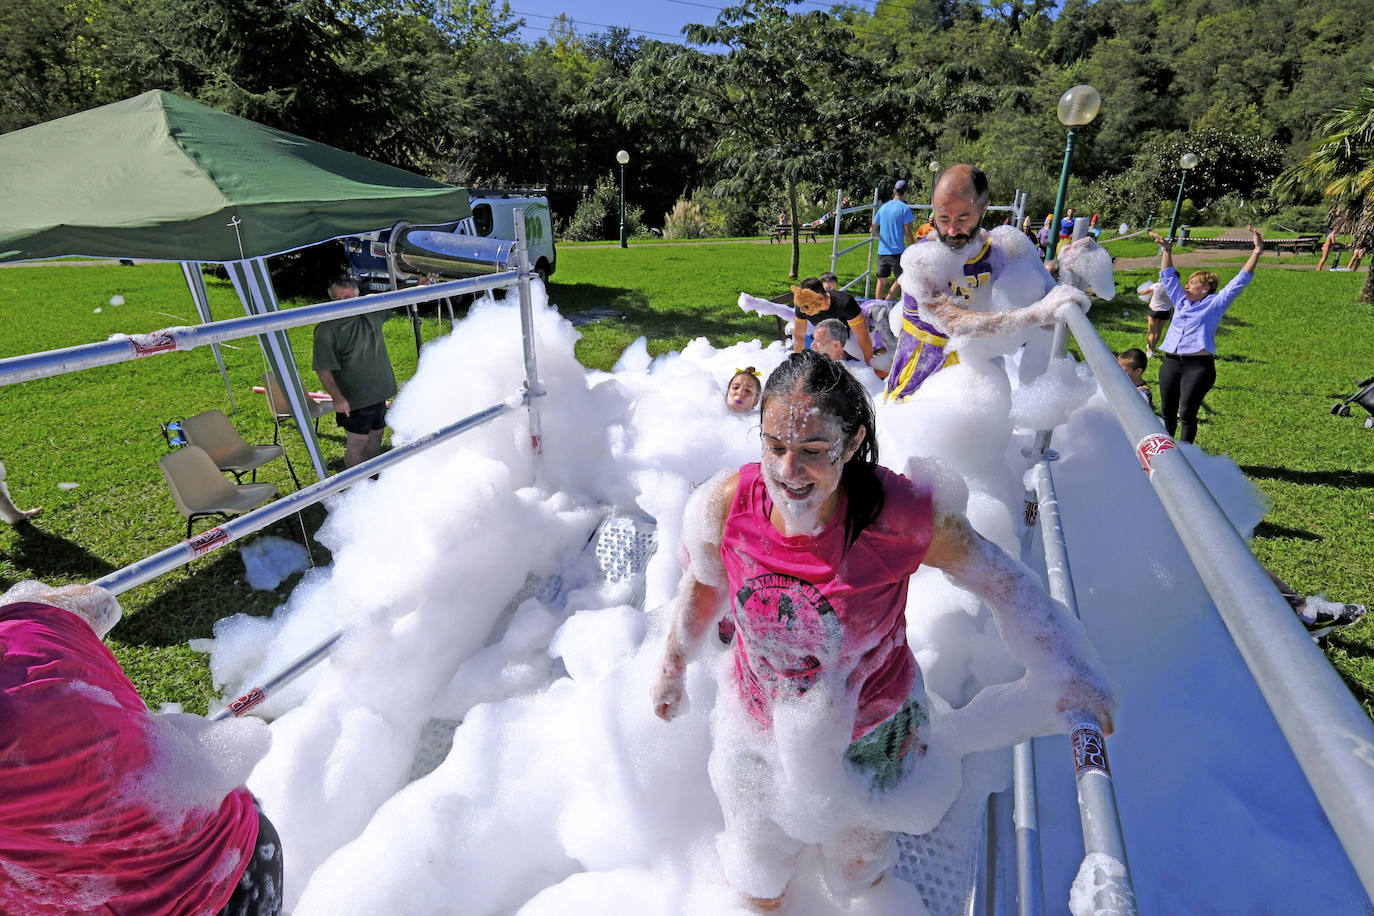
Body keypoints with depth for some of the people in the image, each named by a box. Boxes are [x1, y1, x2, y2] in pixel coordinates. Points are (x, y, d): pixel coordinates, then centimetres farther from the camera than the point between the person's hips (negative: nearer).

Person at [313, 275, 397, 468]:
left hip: (379, 394, 7)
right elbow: (323, 369, -18)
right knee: (357, 443, 0)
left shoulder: (371, 313, 1)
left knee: (376, 438, 19)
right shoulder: (326, 330, -17)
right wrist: (337, 397, -27)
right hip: (354, 400, -7)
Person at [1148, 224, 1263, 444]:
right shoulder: (1181, 301, 18)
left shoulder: (1215, 304, 6)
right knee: (1167, 412, 9)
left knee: (1187, 413, -5)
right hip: (1170, 362, 5)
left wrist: (1257, 252, -9)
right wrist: (1166, 249, 25)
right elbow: (1168, 276, 26)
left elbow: (1240, 281, -2)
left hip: (1198, 366, -5)